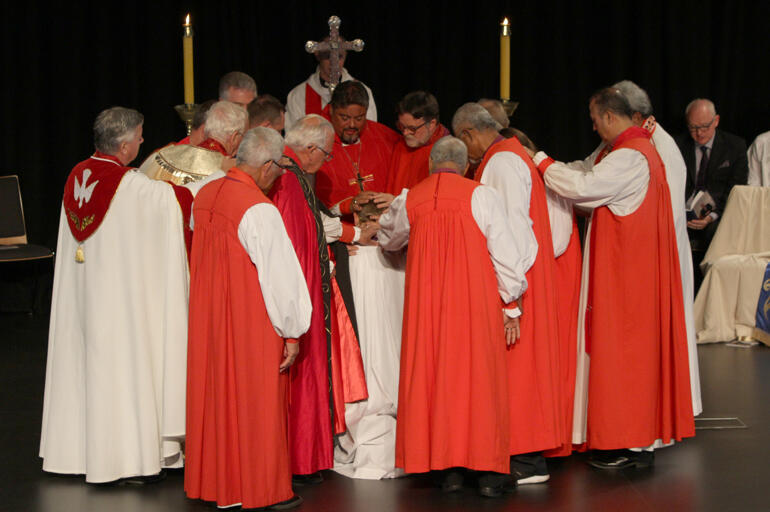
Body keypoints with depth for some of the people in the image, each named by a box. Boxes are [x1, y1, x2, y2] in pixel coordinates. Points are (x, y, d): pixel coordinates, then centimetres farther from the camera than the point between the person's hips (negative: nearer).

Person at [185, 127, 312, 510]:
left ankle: (214, 481, 25)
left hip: (208, 317, 7)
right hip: (253, 321, -7)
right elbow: (280, 274, -18)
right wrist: (291, 331, -11)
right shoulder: (260, 211, -21)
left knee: (214, 394, 15)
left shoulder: (203, 197, 1)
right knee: (257, 402, 3)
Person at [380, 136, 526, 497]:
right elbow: (503, 252, -6)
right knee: (479, 373, 3)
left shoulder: (410, 200, 3)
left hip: (426, 301, 2)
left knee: (434, 372, 9)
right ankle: (487, 470, 4)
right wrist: (510, 305, 3)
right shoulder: (481, 196, -5)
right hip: (475, 300, -2)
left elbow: (388, 238, 24)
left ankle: (447, 469, 10)